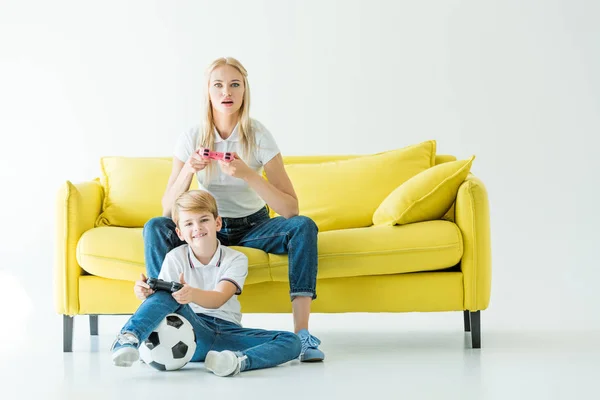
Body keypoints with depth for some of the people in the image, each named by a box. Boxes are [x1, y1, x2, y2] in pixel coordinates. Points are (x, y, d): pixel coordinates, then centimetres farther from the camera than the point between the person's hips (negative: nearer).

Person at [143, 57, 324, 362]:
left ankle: (301, 332, -32)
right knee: (154, 228, -26)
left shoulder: (259, 136, -15)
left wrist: (248, 175, -36)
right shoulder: (192, 139, -11)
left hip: (253, 227, 0)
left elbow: (289, 208, -22)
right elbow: (168, 210, -15)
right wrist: (189, 170, -32)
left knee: (303, 226, -29)